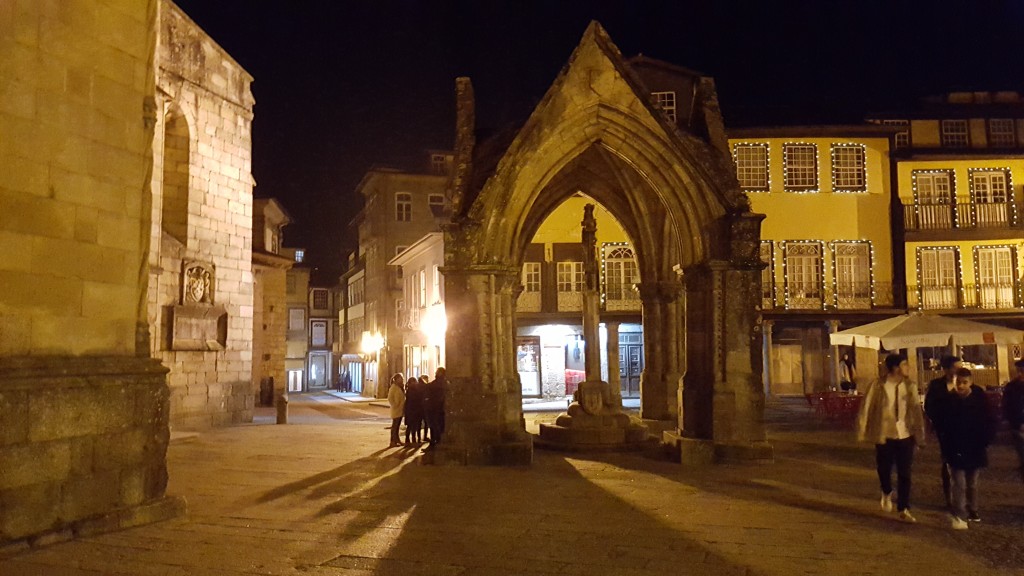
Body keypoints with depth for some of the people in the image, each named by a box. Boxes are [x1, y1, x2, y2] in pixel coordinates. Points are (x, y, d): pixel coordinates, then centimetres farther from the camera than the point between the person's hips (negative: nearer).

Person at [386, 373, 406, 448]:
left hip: (400, 410, 8)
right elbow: (390, 398, -17)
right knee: (394, 426, -4)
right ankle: (393, 442, -1)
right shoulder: (393, 387, -12)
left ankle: (397, 440, 19)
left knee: (397, 426, 13)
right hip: (396, 410, -8)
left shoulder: (400, 387, 13)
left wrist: (403, 407, 9)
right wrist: (395, 406, -18)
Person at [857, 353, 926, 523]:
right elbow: (865, 409, -5)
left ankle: (903, 509, 17)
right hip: (884, 435, -1)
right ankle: (887, 494, 43)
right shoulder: (877, 386, -11)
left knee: (905, 474, 4)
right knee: (884, 470, 12)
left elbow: (916, 410, -3)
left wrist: (919, 434, -4)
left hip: (905, 435, 2)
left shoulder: (909, 386, -4)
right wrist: (863, 433, -2)